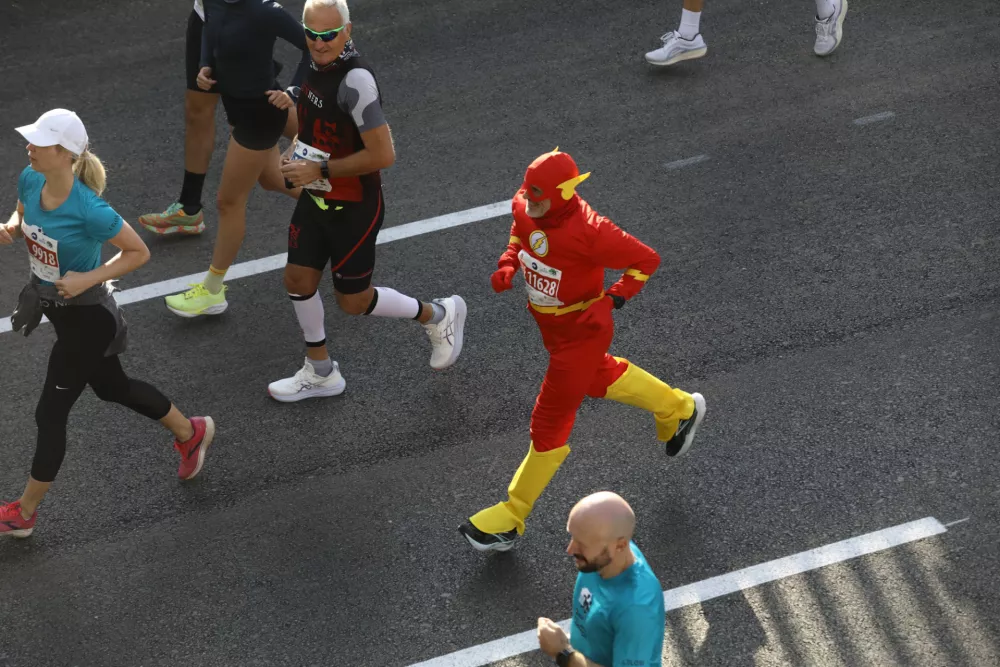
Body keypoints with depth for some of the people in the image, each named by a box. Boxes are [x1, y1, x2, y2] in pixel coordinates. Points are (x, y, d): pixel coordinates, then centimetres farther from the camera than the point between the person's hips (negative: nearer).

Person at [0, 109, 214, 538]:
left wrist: (89, 278, -27)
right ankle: (190, 433, 49)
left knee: (50, 414, 5)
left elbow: (139, 252, -19)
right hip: (53, 305, 8)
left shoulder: (88, 209, -32)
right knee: (112, 387, 26)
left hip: (85, 317, -8)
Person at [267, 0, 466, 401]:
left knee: (352, 301, 6)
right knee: (298, 279, 13)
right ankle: (320, 373, 33)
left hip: (353, 208, -8)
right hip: (316, 198, 8)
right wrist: (298, 149, 5)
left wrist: (320, 168, -24)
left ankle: (437, 315, 30)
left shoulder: (356, 80, -29)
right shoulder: (318, 62, -2)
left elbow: (383, 155, -30)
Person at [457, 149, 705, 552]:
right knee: (598, 378, 32)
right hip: (549, 323, 8)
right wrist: (508, 264, -7)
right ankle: (679, 409, 54)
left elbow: (646, 260, -21)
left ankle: (510, 519, 18)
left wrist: (610, 301, -30)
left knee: (550, 423, 4)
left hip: (580, 332, -8)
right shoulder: (524, 206, -14)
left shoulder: (589, 231, -34)